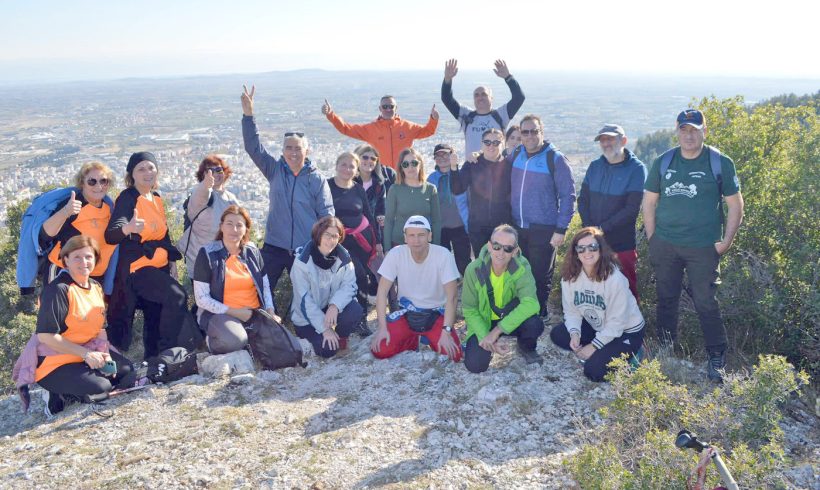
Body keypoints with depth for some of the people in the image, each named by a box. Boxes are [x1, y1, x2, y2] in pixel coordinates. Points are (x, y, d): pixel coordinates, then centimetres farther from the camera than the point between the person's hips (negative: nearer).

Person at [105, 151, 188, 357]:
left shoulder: (157, 198, 11)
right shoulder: (127, 198, -11)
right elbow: (111, 235, -25)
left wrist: (170, 258, 17)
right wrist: (128, 228, -46)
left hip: (160, 267, 8)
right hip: (137, 268, -8)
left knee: (156, 317, 8)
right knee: (177, 296, -25)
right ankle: (167, 353, -15)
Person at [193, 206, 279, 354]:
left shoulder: (253, 251, 8)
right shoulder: (208, 254, -6)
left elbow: (265, 286, 13)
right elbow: (202, 298, -7)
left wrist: (271, 313, -4)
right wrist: (234, 312, -14)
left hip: (255, 312, 4)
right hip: (221, 313, -4)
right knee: (235, 341, -35)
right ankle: (212, 341, 0)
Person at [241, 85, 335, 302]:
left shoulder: (317, 179, -3)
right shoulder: (275, 170, 3)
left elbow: (327, 216, -2)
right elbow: (253, 147, -4)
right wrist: (248, 114, -14)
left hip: (305, 250, -2)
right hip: (274, 247, 2)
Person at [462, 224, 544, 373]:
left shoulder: (522, 267, -23)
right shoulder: (474, 270, -20)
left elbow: (530, 303, -36)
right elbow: (470, 311, -13)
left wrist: (497, 330, -40)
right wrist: (485, 337, -29)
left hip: (510, 319, 0)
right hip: (484, 321, 0)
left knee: (535, 325, -32)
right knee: (475, 365, -20)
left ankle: (526, 348, 5)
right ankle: (488, 344, 16)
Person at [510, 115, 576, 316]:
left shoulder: (555, 159, -10)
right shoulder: (515, 155, 5)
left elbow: (568, 196, -10)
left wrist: (561, 229, -13)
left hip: (544, 230, -5)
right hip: (516, 228, 5)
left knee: (540, 277, 5)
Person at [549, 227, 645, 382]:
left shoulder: (615, 279, -30)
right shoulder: (570, 276, -13)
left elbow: (617, 322, -24)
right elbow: (571, 310, -6)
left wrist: (594, 345, -22)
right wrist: (575, 333, -25)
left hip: (626, 332, -6)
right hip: (596, 327, 6)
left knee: (593, 370, -21)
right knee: (557, 335, -10)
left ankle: (625, 356, 7)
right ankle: (597, 353, 3)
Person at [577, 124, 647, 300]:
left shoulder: (636, 168, -6)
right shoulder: (594, 166, 9)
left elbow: (632, 208, -13)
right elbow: (583, 200, 7)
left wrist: (602, 228, -15)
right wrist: (589, 229, -8)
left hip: (622, 244, -4)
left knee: (626, 289, 3)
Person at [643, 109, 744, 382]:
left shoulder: (720, 163, -2)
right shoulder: (663, 162, 5)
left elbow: (735, 204, 1)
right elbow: (649, 201, 10)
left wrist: (726, 242, -5)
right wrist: (652, 238, 3)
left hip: (703, 248, -3)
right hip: (664, 245, 3)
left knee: (706, 303, -1)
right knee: (666, 300, 12)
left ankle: (717, 358, 13)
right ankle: (665, 350, 27)